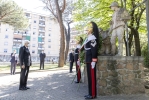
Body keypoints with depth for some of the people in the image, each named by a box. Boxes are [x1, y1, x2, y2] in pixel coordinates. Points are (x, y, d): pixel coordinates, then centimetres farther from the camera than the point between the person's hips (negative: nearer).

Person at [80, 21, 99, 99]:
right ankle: (91, 93, 22)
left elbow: (94, 50, -20)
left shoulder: (92, 38, -13)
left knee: (92, 77, -4)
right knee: (90, 76, 13)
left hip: (91, 61, -10)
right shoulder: (88, 38, 18)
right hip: (88, 60, 10)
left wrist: (93, 61, -23)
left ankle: (92, 94, 6)